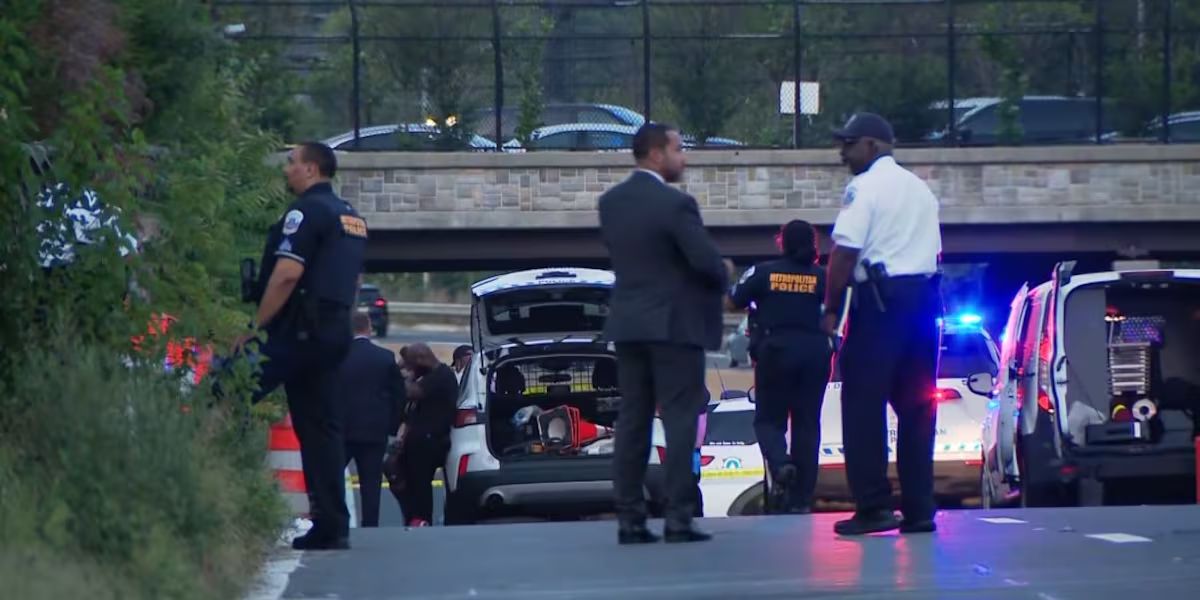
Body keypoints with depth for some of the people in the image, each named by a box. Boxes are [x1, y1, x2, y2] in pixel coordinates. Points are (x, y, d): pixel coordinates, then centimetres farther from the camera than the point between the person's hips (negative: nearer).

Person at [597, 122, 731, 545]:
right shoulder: (675, 204, -15)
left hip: (628, 324, 7)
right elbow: (707, 261, -17)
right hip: (675, 324, -7)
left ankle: (629, 518, 5)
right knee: (679, 422, -4)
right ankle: (678, 518, -8)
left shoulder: (610, 202, 7)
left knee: (632, 422, 7)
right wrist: (724, 275, 4)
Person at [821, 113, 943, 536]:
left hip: (880, 298, -8)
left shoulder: (864, 187, -6)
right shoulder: (920, 189, 19)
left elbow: (845, 252, -13)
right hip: (925, 296, 8)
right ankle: (918, 508, 7)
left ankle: (872, 505, -10)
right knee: (917, 406, 9)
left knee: (863, 405, -5)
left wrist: (831, 309, -9)